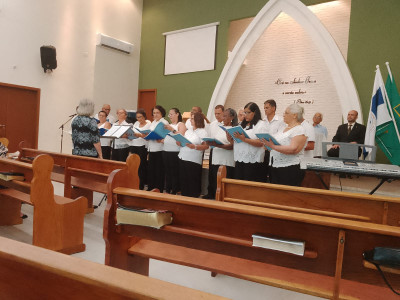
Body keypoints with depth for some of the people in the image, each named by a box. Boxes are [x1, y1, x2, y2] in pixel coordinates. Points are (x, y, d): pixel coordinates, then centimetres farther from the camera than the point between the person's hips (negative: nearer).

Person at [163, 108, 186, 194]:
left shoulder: (181, 124, 2)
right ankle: (168, 190, 17)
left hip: (175, 152, -6)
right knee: (167, 172, 8)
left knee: (175, 172, -5)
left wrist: (172, 130, -22)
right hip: (165, 151, 7)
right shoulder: (169, 125, 22)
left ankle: (174, 191, 2)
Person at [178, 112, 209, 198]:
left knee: (192, 181, -2)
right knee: (183, 179, 11)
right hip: (183, 158, 7)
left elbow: (206, 146, -15)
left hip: (194, 160, -7)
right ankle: (184, 196, 24)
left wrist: (194, 147, -26)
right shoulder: (189, 130, 17)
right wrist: (179, 143, 3)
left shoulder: (202, 132, -5)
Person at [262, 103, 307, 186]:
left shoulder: (299, 130, -8)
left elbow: (293, 149, -20)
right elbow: (277, 143, 20)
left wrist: (273, 147, -24)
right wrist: (268, 144, -1)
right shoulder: (282, 129, 17)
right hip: (275, 167, 8)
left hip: (290, 169, -7)